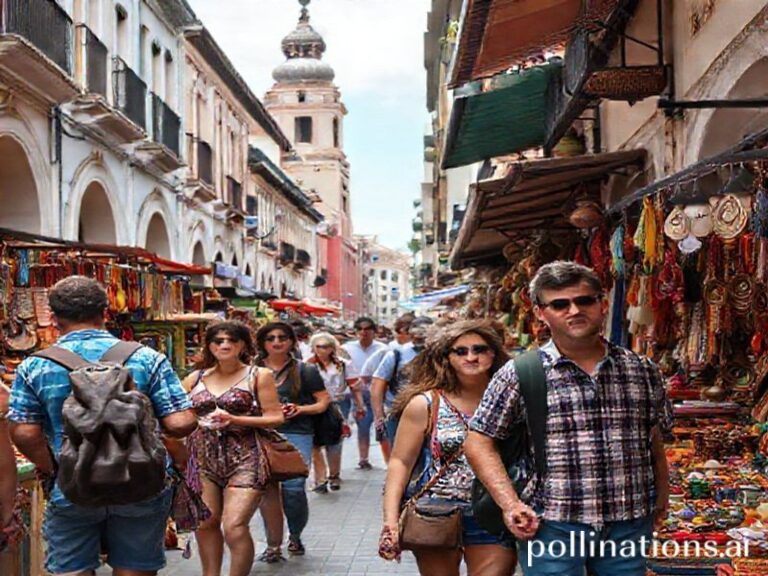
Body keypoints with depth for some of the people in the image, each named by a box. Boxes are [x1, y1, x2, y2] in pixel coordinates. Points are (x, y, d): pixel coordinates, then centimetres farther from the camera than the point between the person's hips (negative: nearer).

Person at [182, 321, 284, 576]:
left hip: (244, 459, -4)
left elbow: (276, 417, -1)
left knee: (234, 527, -13)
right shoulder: (196, 378, 12)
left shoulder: (258, 376, 4)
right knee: (204, 524, 6)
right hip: (202, 458, 4)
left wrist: (234, 420, -12)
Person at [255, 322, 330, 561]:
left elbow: (324, 401, 9)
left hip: (297, 434, -2)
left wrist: (301, 409, -7)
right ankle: (273, 545, 8)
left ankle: (295, 536, 17)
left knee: (294, 488, -10)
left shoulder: (305, 370, 8)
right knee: (268, 489, -4)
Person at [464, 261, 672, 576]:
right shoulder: (519, 375, -4)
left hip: (629, 523, 3)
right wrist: (511, 505, -10)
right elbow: (480, 443, -2)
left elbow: (654, 442, 17)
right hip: (551, 526, -3)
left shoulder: (641, 370, 7)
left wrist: (661, 496, 14)